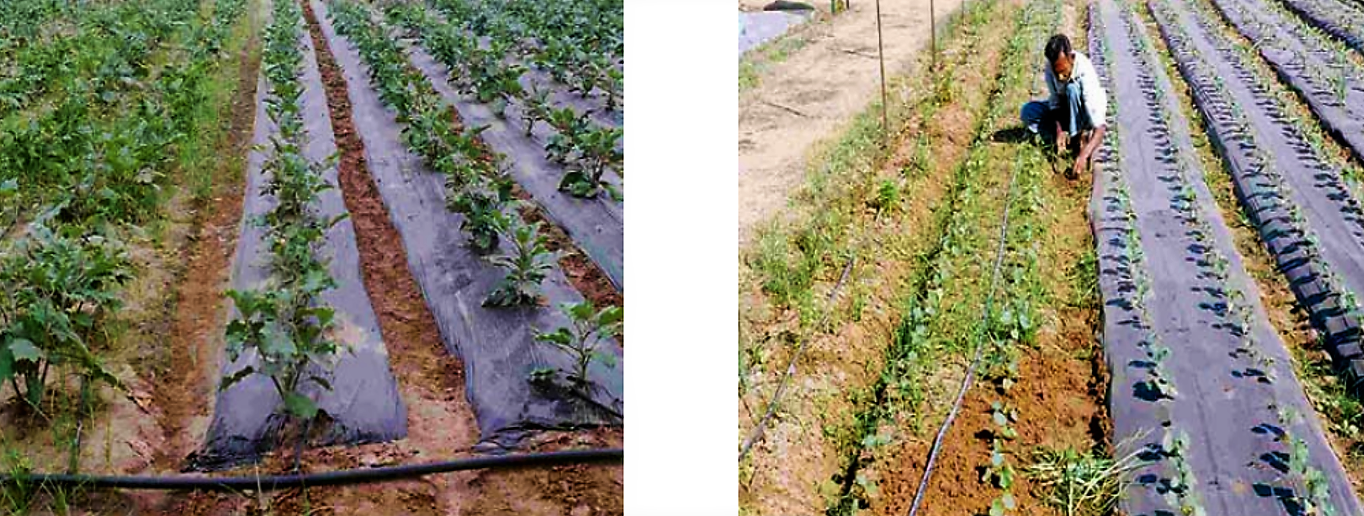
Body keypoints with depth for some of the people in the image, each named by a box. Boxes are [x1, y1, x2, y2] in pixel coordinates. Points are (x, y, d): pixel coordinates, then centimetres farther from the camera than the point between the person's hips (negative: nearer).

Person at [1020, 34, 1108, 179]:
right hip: (1065, 109, 5)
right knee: (1028, 111, -16)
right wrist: (1059, 129, -29)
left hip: (1087, 113, -5)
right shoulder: (1049, 68, -22)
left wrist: (1084, 155, -48)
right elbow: (1055, 102, -11)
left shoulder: (1085, 73, -36)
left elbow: (1100, 127, -39)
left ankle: (1078, 139, -22)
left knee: (1072, 89, -35)